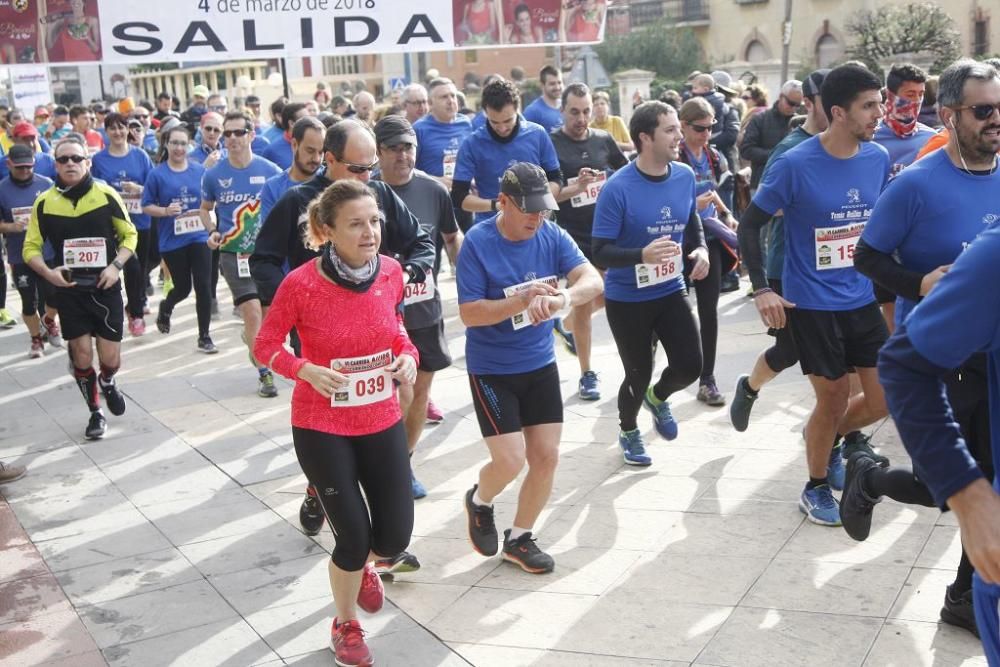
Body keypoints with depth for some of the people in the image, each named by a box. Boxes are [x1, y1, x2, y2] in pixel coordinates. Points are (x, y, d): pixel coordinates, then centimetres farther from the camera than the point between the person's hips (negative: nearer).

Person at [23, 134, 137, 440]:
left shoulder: (106, 194, -7)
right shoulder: (44, 202, -4)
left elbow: (130, 234, 4)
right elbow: (31, 247, 3)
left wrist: (116, 266, -11)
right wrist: (48, 272, -15)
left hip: (106, 288, -1)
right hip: (69, 290, 1)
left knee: (110, 359, 3)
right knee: (82, 356, 4)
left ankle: (108, 383, 39)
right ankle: (95, 414, 25)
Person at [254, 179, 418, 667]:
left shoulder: (391, 272, -7)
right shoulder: (301, 284, -20)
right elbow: (265, 345, -8)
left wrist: (408, 356, -9)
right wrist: (306, 370, -26)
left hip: (382, 422, 4)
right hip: (321, 428, -4)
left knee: (395, 538, 7)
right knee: (354, 536, 0)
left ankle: (361, 562, 46)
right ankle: (345, 625, 31)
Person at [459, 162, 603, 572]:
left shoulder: (551, 236, -4)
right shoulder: (478, 243, -16)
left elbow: (593, 280, -16)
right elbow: (468, 313, -18)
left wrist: (561, 298, -38)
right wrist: (523, 301, -31)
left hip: (540, 365, 5)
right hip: (491, 369, -5)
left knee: (546, 456, 6)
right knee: (510, 460, -9)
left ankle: (519, 538, 27)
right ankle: (479, 501, 27)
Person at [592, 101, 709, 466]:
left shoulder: (685, 176, -5)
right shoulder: (618, 188, -22)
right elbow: (601, 251, -20)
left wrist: (700, 249, -9)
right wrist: (642, 254, -37)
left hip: (671, 291, 5)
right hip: (627, 299, -4)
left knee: (690, 366, -1)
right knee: (638, 374, 9)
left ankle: (657, 398, 36)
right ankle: (628, 431, 41)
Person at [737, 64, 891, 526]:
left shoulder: (878, 158, -2)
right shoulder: (794, 165, -17)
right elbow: (750, 224, -8)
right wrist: (761, 290, -14)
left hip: (863, 300, 5)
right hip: (812, 305, -5)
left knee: (886, 398, 5)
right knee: (834, 399, 5)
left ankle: (826, 438, 36)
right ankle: (817, 489, 29)